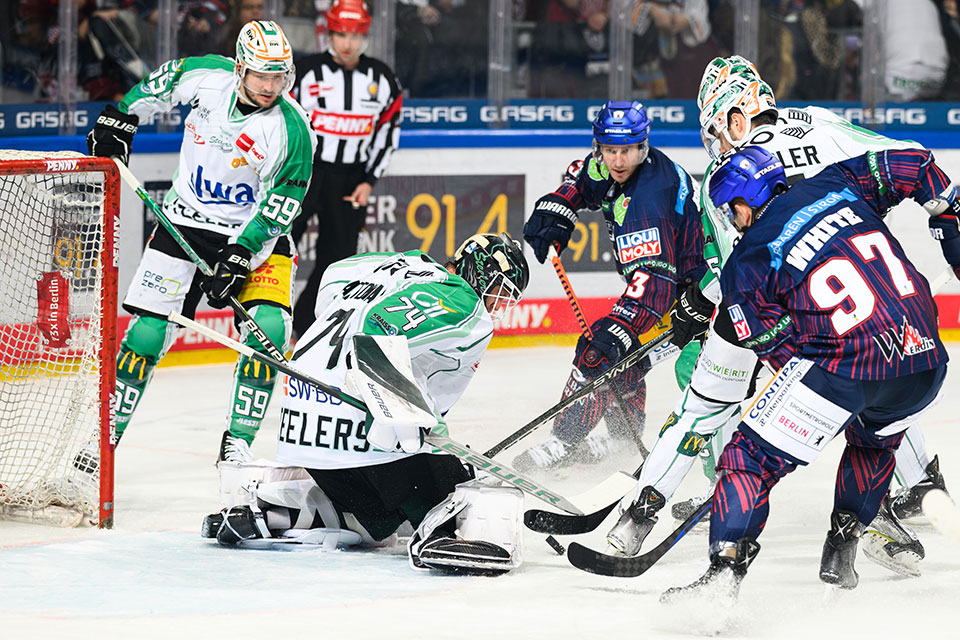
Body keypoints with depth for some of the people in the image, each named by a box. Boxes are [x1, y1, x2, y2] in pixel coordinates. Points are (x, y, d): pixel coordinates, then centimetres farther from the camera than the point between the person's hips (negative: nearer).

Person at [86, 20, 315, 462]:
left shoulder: (292, 130, -20)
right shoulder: (209, 76, -12)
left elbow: (278, 208, -19)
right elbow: (161, 84, 10)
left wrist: (238, 260, -25)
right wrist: (119, 122, 7)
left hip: (255, 232, -2)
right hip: (185, 222, 2)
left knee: (269, 329, -20)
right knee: (148, 333, -4)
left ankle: (236, 442, -9)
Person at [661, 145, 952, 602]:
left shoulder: (748, 261, 4)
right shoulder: (835, 186, 15)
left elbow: (780, 348, 3)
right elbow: (916, 167, 18)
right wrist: (951, 223, 28)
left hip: (844, 366, -6)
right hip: (926, 359, 6)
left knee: (755, 455, 5)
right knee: (874, 439, 36)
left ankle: (725, 570, -9)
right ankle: (842, 551, 37)